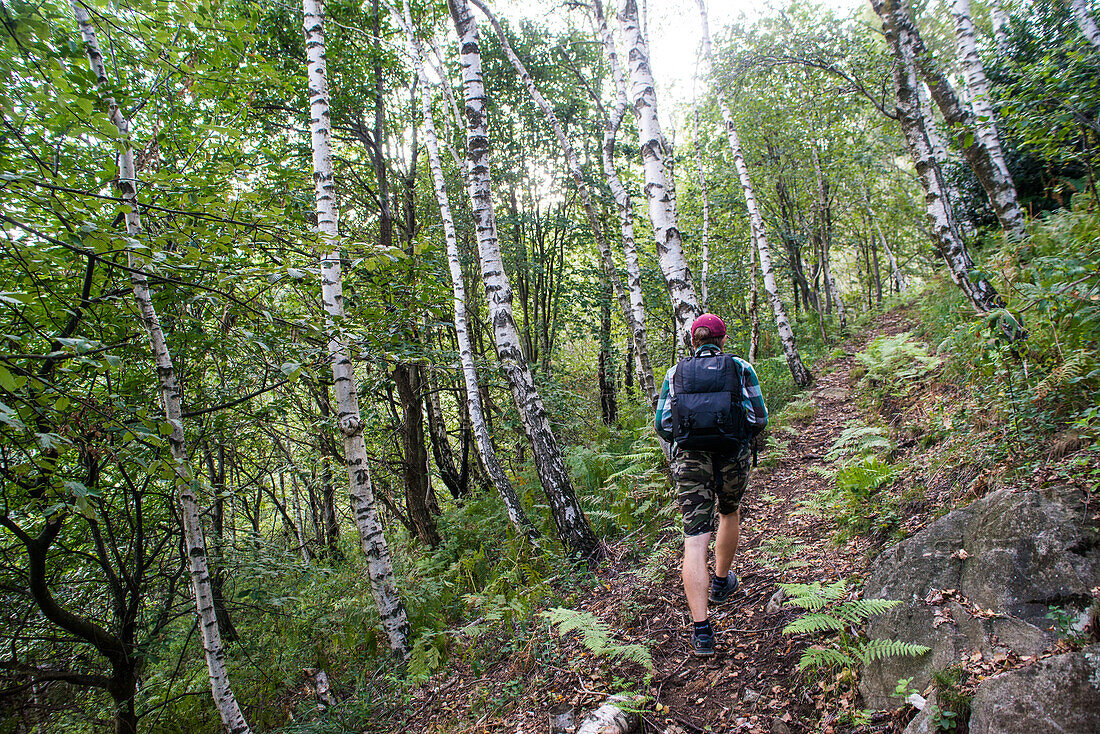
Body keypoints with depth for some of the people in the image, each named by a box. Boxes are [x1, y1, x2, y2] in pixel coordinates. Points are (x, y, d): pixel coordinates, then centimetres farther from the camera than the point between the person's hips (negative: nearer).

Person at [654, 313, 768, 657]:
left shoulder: (675, 373, 8)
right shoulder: (740, 368, 5)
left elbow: (662, 426, 5)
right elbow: (759, 419, 5)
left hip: (690, 459, 0)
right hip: (734, 458, 1)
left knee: (695, 540, -3)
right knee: (730, 513, 29)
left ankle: (702, 629, -10)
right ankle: (721, 583, 46)